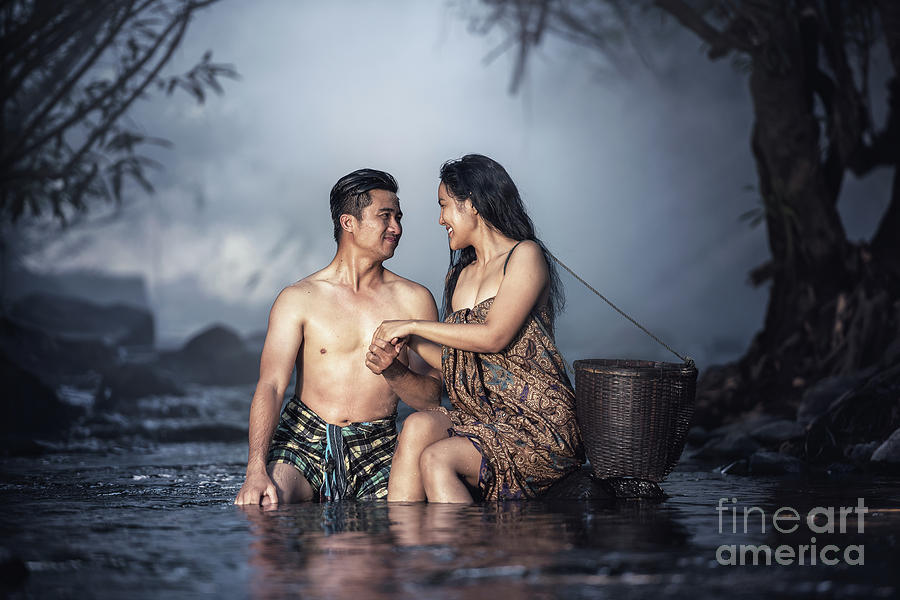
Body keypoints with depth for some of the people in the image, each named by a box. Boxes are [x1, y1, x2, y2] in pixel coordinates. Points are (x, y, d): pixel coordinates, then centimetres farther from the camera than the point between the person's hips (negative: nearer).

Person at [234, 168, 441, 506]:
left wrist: (393, 371, -17)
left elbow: (432, 398, 7)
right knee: (263, 504, -30)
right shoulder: (298, 299, 2)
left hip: (377, 450, 1)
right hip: (305, 439, -1)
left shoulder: (415, 300, 8)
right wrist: (257, 471, -24)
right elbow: (270, 386, -9)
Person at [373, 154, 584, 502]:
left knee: (436, 459, -28)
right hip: (480, 418, 6)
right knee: (418, 426, -24)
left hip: (538, 423, -6)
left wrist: (413, 326, -8)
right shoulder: (459, 277, 20)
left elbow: (494, 337, -15)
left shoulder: (525, 255, -2)